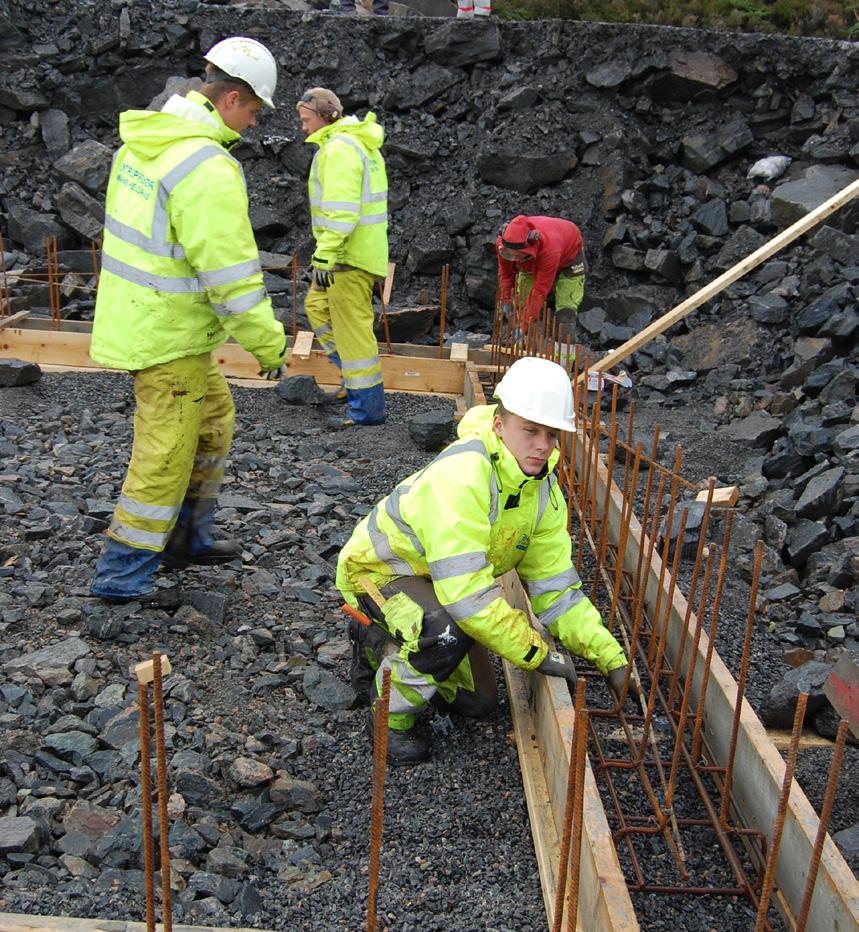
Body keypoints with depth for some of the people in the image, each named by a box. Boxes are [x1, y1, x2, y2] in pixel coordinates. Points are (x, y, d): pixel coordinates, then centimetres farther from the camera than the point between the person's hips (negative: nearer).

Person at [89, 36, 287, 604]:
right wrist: (269, 344, -13)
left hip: (137, 316, 10)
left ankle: (189, 538, 33)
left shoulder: (145, 141, 8)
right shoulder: (207, 168, -23)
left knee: (214, 418, 22)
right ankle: (122, 574, 13)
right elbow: (232, 272, -23)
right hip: (168, 335, -10)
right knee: (167, 454, 1)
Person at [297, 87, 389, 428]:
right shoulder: (362, 143, 17)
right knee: (317, 304, 23)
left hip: (349, 255, -11)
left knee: (352, 327, -5)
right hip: (366, 248, 11)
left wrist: (325, 256, -26)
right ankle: (355, 375, 25)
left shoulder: (340, 148, -15)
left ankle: (367, 408, 1)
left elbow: (340, 209, -25)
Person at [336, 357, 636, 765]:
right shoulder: (462, 474, -37)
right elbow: (466, 589, -39)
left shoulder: (544, 490, -10)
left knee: (477, 700, 15)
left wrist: (611, 657, -13)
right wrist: (537, 652, -31)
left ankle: (383, 648, 33)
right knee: (447, 635, -37)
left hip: (434, 583, 8)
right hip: (377, 568, -8)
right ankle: (391, 715, -8)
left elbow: (555, 588, -5)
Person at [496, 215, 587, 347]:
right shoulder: (503, 243, -33)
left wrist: (523, 327, -42)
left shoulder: (549, 250, -48)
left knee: (566, 310, -19)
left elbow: (539, 291, -43)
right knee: (521, 304, -1)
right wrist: (506, 301, -14)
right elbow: (506, 273, -12)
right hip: (532, 263, 5)